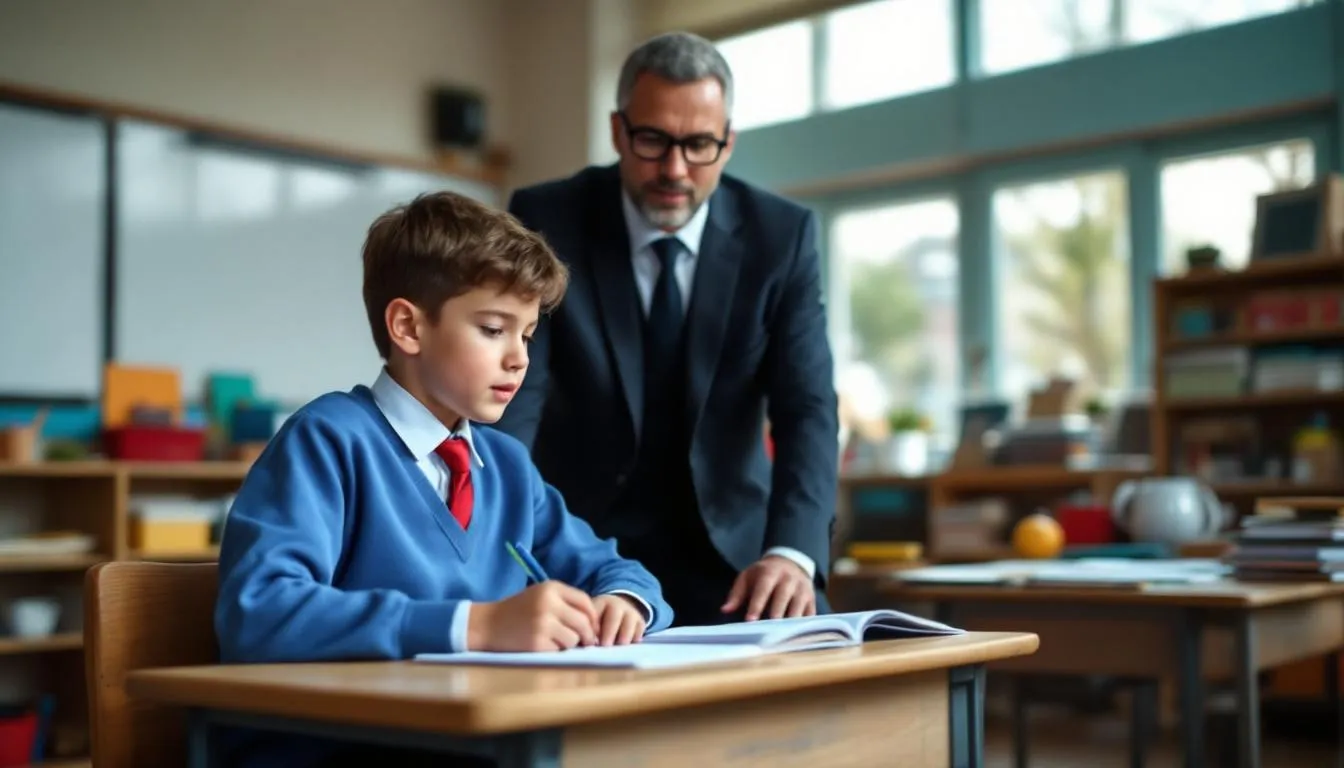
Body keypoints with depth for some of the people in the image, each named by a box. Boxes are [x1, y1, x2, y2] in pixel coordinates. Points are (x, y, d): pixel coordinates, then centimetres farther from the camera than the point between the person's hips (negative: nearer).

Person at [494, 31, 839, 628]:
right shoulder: (545, 222, -10)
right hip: (582, 546, -1)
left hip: (727, 546, 2)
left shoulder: (781, 235, -7)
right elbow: (512, 397, -17)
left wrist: (791, 552, -31)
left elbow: (806, 408, -13)